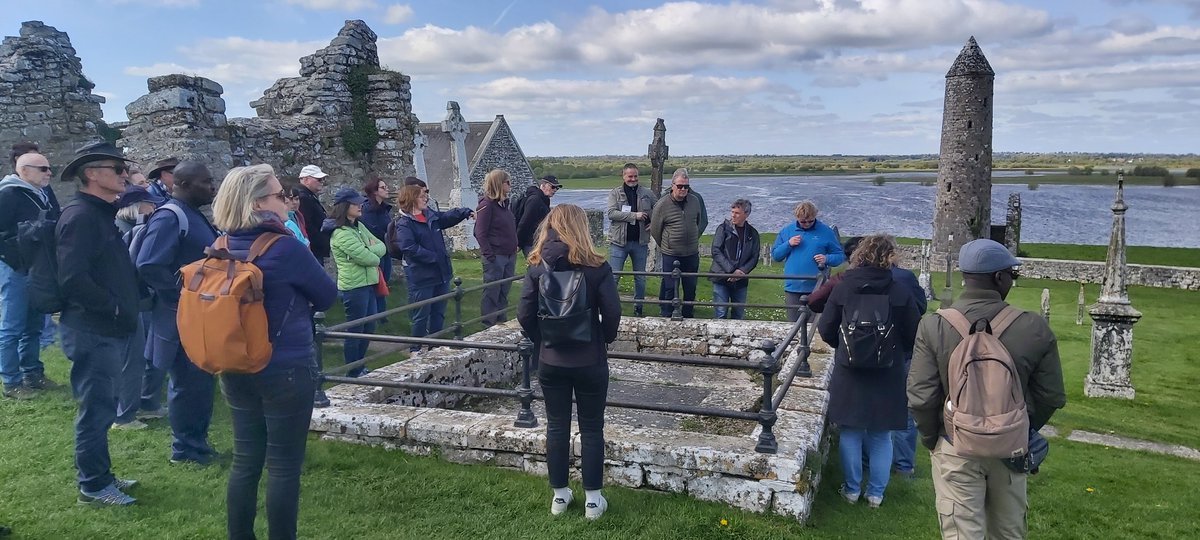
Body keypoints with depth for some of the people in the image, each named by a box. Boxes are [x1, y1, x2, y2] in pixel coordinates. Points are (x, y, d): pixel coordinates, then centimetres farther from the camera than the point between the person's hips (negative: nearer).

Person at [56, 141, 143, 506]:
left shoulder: (103, 214, 14)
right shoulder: (80, 216, -16)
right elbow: (73, 280, -25)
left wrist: (127, 306, 9)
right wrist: (115, 308, -17)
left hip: (109, 329, 9)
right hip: (92, 330, -9)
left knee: (100, 408, 18)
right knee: (97, 410, 1)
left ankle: (100, 475, 30)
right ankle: (93, 486, 13)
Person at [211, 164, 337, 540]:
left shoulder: (223, 248, 2)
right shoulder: (286, 247, -19)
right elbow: (328, 296, -7)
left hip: (236, 371, 7)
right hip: (286, 372, -6)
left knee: (245, 460, 16)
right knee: (284, 465, 6)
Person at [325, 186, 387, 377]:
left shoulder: (359, 226, 10)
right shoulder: (341, 234, -18)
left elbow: (381, 246, 8)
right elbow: (366, 258, -22)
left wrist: (370, 251, -12)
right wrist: (374, 255, -1)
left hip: (367, 283, 9)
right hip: (354, 287, -9)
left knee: (369, 327, 17)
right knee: (356, 331, 2)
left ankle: (360, 368, 31)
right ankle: (353, 373, 15)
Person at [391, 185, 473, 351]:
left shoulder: (430, 215, 9)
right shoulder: (404, 224, -13)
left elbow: (447, 217, 21)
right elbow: (409, 247, -23)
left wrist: (466, 212, 4)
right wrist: (434, 258, -22)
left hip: (441, 273, 8)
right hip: (422, 278, -8)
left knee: (439, 313, 17)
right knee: (421, 316, 3)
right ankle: (416, 349, 18)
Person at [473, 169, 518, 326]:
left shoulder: (504, 203, 11)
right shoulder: (486, 205, -13)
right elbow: (480, 233, -15)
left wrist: (514, 249, 11)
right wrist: (489, 255, -18)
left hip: (509, 256, 8)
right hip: (495, 257, -8)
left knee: (504, 292, 15)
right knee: (491, 293, 2)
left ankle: (502, 322, 25)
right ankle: (489, 326, 11)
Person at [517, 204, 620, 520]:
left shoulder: (537, 267, -5)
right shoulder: (596, 267, -11)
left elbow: (525, 314, -6)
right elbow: (612, 312, -13)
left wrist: (542, 341, 9)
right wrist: (605, 339, 6)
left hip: (550, 361, 2)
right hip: (590, 360, -2)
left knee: (556, 427, 14)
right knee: (591, 429, 10)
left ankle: (559, 496, 25)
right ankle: (593, 499, 19)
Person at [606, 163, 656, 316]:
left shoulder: (647, 194, 7)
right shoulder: (615, 193, 0)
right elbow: (611, 213, -14)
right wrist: (634, 215, -17)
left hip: (640, 242, 3)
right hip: (619, 241, -3)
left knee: (640, 278, 11)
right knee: (613, 276, -1)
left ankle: (638, 309, 24)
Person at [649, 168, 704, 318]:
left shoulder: (695, 201, 3)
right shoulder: (662, 204, -11)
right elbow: (654, 230, -1)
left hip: (692, 254, 4)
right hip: (671, 255, -4)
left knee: (691, 287, 12)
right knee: (669, 287, 2)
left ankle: (688, 315, 26)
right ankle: (666, 316, 15)